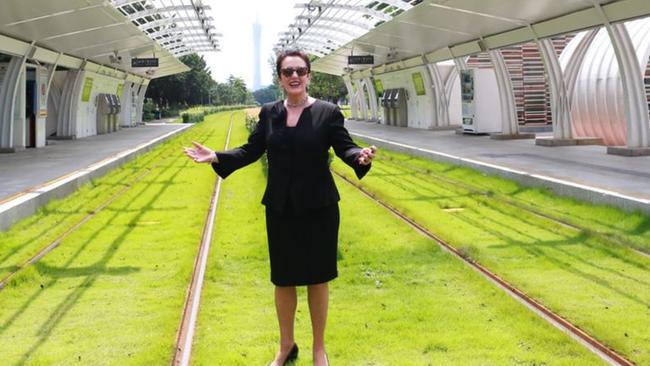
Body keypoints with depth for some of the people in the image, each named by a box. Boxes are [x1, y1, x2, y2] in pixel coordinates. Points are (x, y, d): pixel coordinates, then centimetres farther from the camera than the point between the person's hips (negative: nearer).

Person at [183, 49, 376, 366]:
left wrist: (361, 157, -30)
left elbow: (344, 147, -8)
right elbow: (251, 150, 6)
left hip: (318, 208, -3)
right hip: (280, 209, 3)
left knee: (317, 278, 8)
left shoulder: (328, 112, -7)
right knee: (283, 279, 12)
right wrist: (217, 157, -5)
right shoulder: (269, 113, 3)